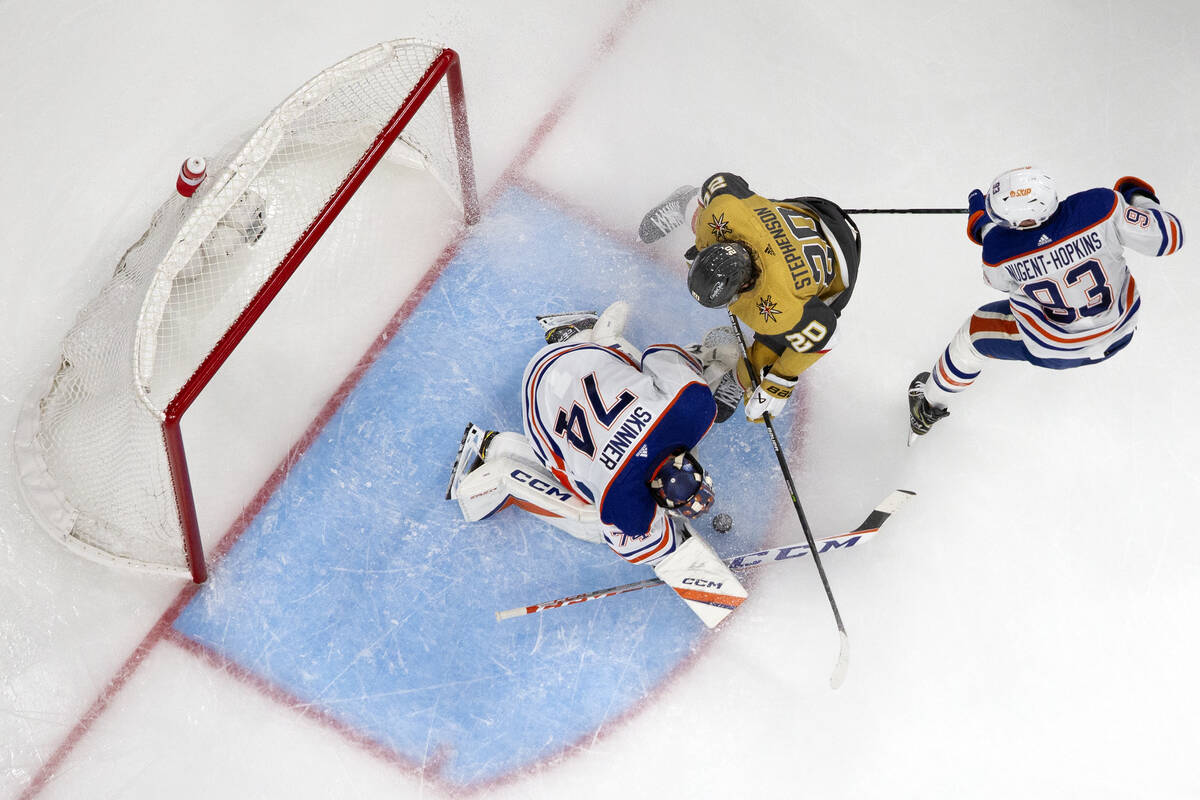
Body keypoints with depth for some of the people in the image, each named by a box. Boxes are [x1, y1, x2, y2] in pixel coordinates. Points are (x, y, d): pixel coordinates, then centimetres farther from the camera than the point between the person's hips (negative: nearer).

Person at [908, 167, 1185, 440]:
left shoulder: (998, 249, -30)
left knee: (975, 334, 23)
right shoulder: (1101, 207, -32)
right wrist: (1140, 199, -1)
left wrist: (984, 224, 7)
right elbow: (1169, 237, -19)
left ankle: (931, 404, 45)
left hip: (1051, 350, -2)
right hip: (1121, 330, 2)